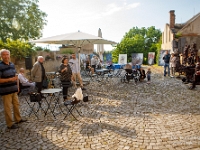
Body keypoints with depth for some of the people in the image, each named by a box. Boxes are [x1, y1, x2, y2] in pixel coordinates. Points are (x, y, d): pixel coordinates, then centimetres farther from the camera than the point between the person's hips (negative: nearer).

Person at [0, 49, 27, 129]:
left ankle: (18, 119, 35)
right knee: (8, 107, 3)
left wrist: (17, 86, 14)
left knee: (16, 105, 18)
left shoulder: (12, 64, 8)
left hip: (14, 89, 7)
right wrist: (10, 79, -25)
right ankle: (10, 124, 15)